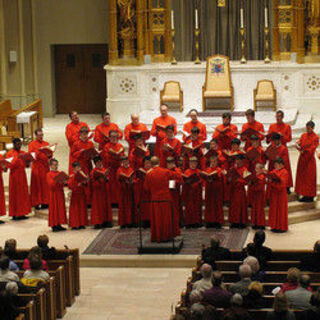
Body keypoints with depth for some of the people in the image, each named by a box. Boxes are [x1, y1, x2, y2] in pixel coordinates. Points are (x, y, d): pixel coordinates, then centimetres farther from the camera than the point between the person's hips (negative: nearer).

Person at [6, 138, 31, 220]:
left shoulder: (23, 153, 11)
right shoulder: (9, 154, -6)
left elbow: (26, 164, 13)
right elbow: (9, 165, -16)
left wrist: (27, 162, -9)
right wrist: (17, 158, -23)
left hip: (22, 175, 6)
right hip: (15, 176, -6)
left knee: (23, 194, 6)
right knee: (15, 195, -3)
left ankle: (21, 213, 11)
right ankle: (15, 214, 0)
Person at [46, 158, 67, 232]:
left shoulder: (59, 173, 12)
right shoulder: (49, 174, -6)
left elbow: (62, 184, 13)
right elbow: (50, 184, -17)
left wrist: (64, 183, -9)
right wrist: (57, 181, -30)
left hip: (60, 193, 6)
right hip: (54, 194, -6)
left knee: (60, 208, 7)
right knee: (54, 208, -4)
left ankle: (59, 224, 13)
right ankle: (54, 226, -1)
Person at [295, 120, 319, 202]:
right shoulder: (303, 135, 10)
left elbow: (312, 149, -14)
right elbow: (299, 143, 3)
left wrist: (304, 151, -20)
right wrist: (298, 145, -18)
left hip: (309, 159, -6)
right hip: (302, 159, 6)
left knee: (309, 178, -3)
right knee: (302, 177, 6)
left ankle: (310, 196, 2)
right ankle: (305, 195, 13)